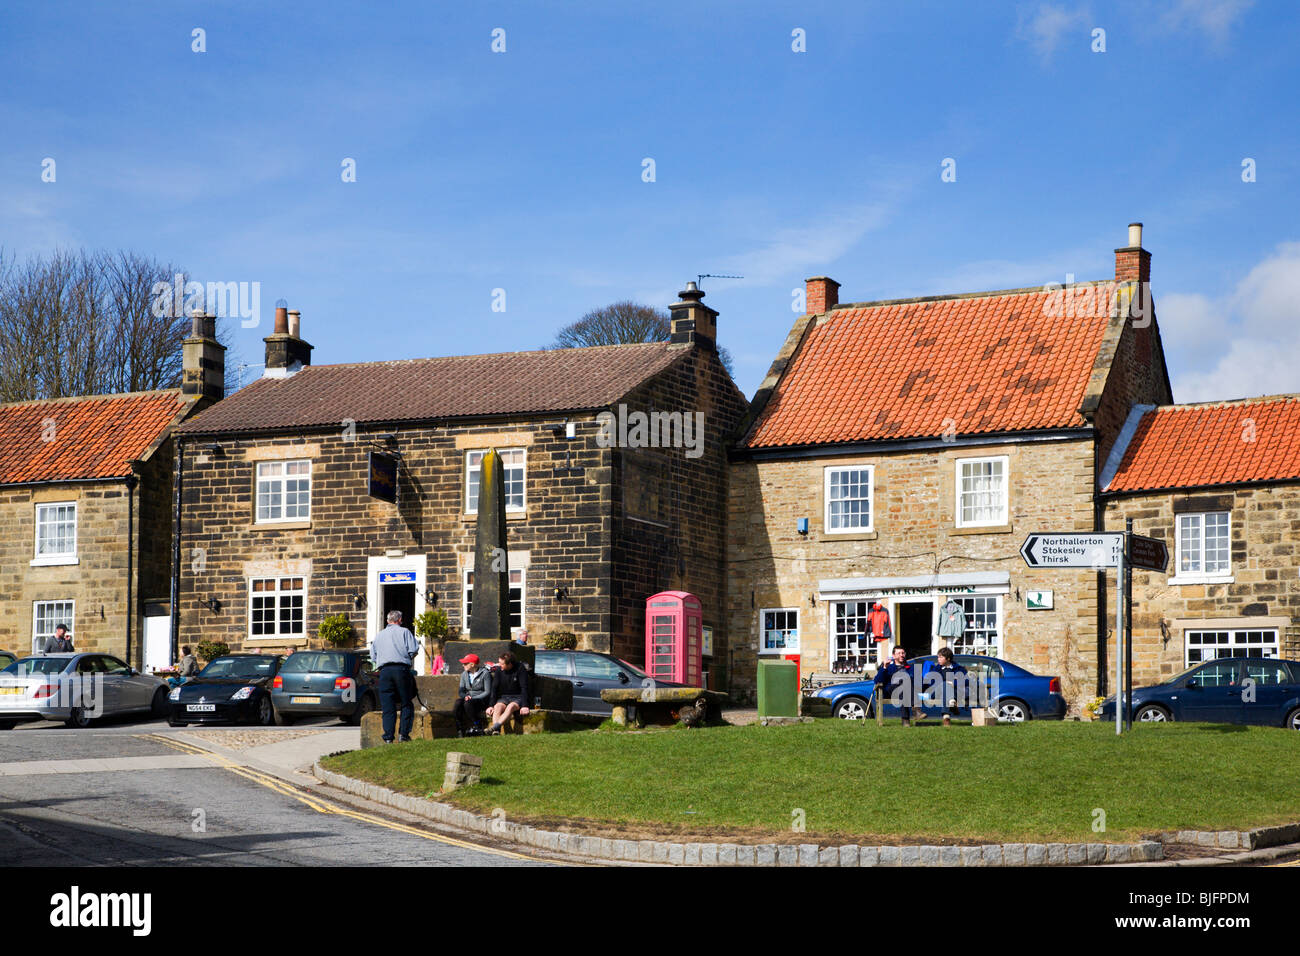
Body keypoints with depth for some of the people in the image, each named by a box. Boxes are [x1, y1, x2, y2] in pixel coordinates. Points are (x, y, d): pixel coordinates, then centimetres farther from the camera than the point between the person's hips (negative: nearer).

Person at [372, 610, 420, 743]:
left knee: (388, 706, 3)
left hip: (384, 671, 3)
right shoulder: (404, 632, 6)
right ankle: (404, 734, -1)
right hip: (401, 669, -3)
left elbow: (374, 658, 21)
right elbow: (414, 650, -3)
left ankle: (388, 736, -2)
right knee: (407, 704, 5)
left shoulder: (378, 635, 19)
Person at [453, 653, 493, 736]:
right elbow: (461, 691, 12)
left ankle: (477, 727, -21)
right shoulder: (464, 674, 13)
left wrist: (473, 698, -17)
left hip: (482, 700, -5)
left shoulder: (485, 673, -6)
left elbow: (487, 692, -8)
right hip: (468, 699, 5)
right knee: (458, 702, -28)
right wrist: (465, 696, -12)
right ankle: (460, 730, -31)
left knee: (468, 703, -36)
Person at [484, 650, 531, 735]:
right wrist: (491, 705, -10)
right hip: (504, 697, 3)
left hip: (518, 697, -3)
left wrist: (524, 706, -26)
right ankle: (495, 731, -48)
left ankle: (494, 727, -49)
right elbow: (494, 689, 1)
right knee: (498, 707, -29)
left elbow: (524, 688, -16)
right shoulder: (499, 670, 0)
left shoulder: (520, 669, -12)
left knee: (511, 707, -35)